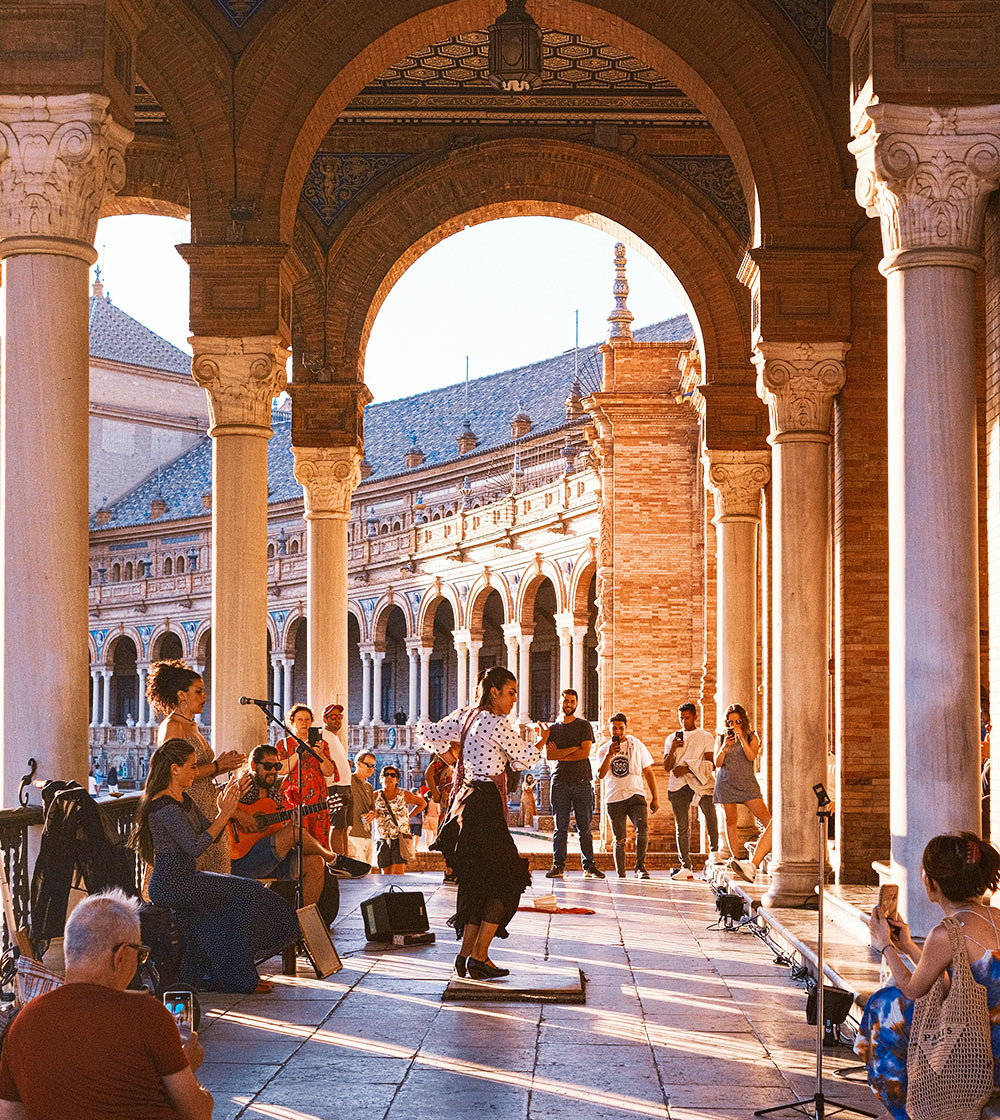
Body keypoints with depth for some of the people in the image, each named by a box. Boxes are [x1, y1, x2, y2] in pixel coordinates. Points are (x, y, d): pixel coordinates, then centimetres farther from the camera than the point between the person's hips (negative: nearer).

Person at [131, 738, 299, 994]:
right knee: (243, 892, -15)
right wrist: (225, 814, -18)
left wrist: (229, 805, 1)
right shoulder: (164, 807, -18)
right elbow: (195, 847, -23)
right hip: (170, 884, -10)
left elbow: (212, 835, 14)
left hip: (185, 879, 10)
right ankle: (239, 978, -7)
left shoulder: (183, 799, 14)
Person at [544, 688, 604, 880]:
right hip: (560, 781, 2)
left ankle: (589, 866, 0)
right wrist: (572, 750, -6)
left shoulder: (584, 725, 8)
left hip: (582, 781, -1)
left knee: (584, 827, -1)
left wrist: (560, 754, -2)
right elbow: (548, 754, 2)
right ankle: (558, 866, -2)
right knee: (560, 827, -2)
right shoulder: (553, 728, 15)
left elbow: (585, 752, -5)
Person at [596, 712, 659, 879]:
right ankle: (620, 875, 9)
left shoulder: (637, 745, 9)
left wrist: (654, 798, 10)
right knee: (619, 840, 0)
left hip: (636, 795, -1)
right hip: (614, 799, 1)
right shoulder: (604, 750, 9)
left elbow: (648, 772, 13)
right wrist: (609, 755, -16)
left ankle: (640, 867, -21)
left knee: (641, 828, -23)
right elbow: (600, 775, -3)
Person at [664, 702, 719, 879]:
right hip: (678, 785, 2)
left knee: (709, 811, -27)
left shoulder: (706, 737, 12)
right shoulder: (672, 738, 19)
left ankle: (714, 851, -10)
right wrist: (672, 749, -6)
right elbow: (667, 767, 11)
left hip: (700, 781, -2)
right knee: (681, 825, -3)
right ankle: (686, 867, -1)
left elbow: (710, 763, 2)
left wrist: (687, 768, -8)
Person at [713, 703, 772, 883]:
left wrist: (742, 737, -19)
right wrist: (724, 747, -15)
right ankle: (735, 859, 22)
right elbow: (717, 763, 2)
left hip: (748, 783, -2)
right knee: (731, 821, 5)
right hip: (726, 784, 2)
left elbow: (751, 756, -12)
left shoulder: (751, 737, 5)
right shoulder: (722, 738, 9)